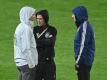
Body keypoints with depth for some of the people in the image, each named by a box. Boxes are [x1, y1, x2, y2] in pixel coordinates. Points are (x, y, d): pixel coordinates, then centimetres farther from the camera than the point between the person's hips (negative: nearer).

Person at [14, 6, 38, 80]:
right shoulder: (26, 28, -17)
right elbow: (26, 49, -20)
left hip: (20, 62, 10)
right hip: (26, 62, -10)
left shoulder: (20, 27, 12)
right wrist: (31, 64, -16)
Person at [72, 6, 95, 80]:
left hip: (84, 60, -10)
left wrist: (78, 61, -18)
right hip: (84, 61, 10)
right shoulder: (82, 25, 14)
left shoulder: (85, 27, -16)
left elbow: (83, 45, -20)